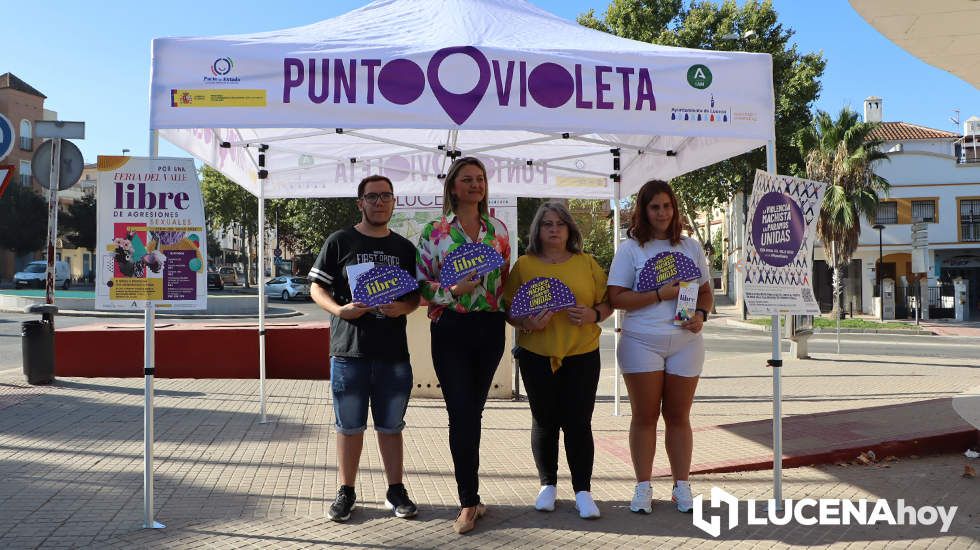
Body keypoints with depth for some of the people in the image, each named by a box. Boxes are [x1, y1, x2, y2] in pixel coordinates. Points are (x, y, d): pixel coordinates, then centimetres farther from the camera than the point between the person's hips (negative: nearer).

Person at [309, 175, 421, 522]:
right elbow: (317, 288, 2)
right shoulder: (340, 242, 2)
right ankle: (346, 492, 22)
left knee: (390, 426, 11)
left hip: (393, 352, 2)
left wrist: (403, 308, -9)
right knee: (349, 426, 8)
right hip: (349, 349, -2)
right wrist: (340, 310, -16)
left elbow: (416, 295, 13)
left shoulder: (405, 248, 10)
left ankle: (395, 491, 23)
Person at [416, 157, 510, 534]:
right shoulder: (433, 232, -1)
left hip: (491, 328, 3)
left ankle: (469, 495, 25)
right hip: (451, 328, -3)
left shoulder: (498, 229, 9)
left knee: (472, 412, 12)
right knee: (462, 414, -4)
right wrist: (453, 291, -20)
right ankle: (470, 501, 8)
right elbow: (422, 284, -3)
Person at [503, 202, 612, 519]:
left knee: (578, 422, -1)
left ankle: (583, 491, 10)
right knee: (544, 421, 9)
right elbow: (509, 309, 2)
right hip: (536, 355, 0)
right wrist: (527, 323, -17)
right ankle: (547, 485, 25)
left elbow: (607, 302, 8)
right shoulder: (524, 265, 4)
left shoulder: (586, 263, 7)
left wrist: (594, 314, -12)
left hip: (581, 354, 0)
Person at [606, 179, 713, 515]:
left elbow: (705, 292, 15)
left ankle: (681, 487, 18)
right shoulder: (631, 248, 0)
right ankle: (643, 488, 14)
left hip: (685, 343, 2)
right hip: (641, 343, -2)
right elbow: (616, 298, -7)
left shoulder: (690, 247, 10)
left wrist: (700, 315, -7)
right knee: (645, 416, 4)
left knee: (678, 416, 8)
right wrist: (660, 295, -16)